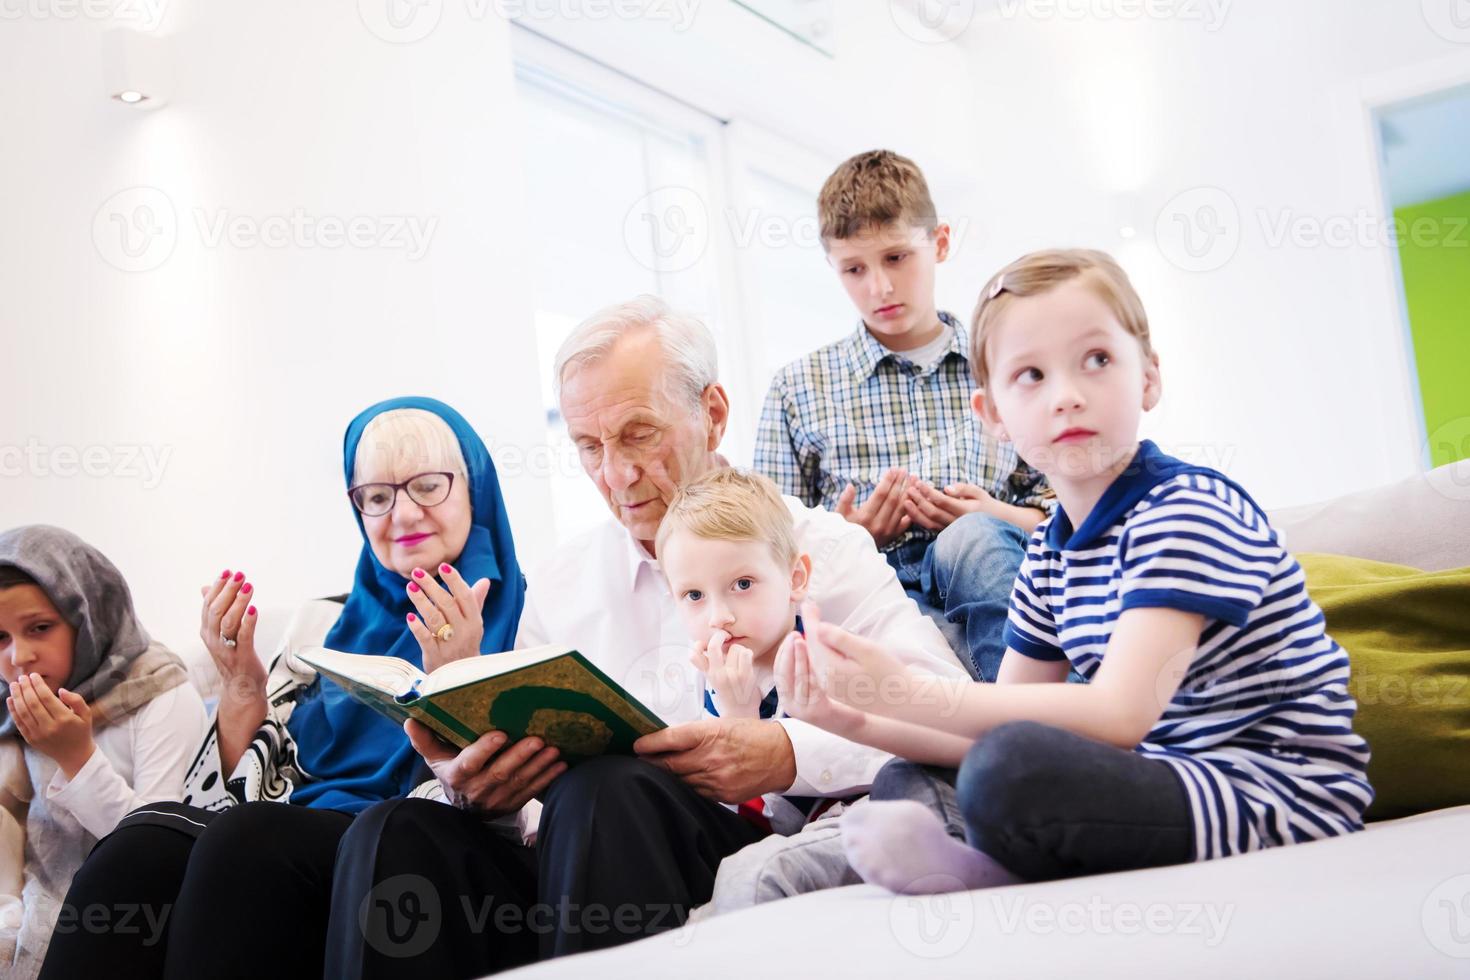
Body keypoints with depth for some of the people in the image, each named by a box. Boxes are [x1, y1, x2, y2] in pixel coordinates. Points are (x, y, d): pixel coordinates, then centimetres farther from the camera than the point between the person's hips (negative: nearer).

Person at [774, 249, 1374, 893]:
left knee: (1008, 773, -33)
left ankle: (990, 875, -6)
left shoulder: (1189, 510, -15)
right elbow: (1007, 718, 10)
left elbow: (1118, 715, -27)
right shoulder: (1051, 551, 11)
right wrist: (860, 719, -5)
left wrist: (907, 694, -31)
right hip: (1165, 781, 9)